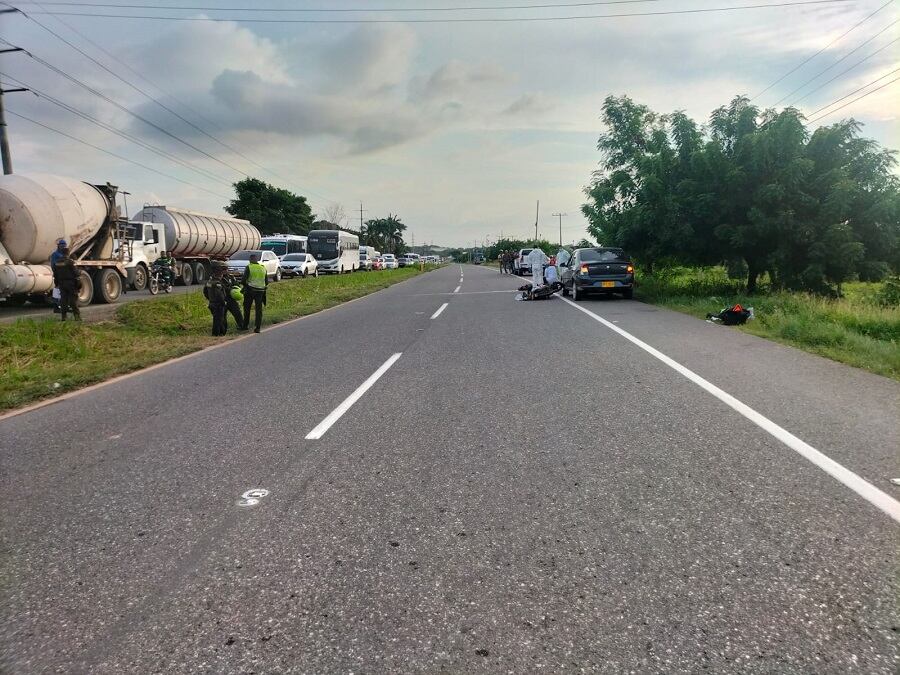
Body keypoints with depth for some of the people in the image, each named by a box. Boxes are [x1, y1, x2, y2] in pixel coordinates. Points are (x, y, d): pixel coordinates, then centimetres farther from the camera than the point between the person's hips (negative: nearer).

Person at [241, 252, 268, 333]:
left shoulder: (249, 267, -6)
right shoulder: (263, 268, 8)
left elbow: (243, 280, -12)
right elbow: (266, 282, 11)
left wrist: (245, 285, 7)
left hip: (250, 290, -3)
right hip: (260, 291, 3)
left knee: (247, 308, 12)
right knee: (259, 310, 5)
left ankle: (246, 325, 18)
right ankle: (258, 328, 1)